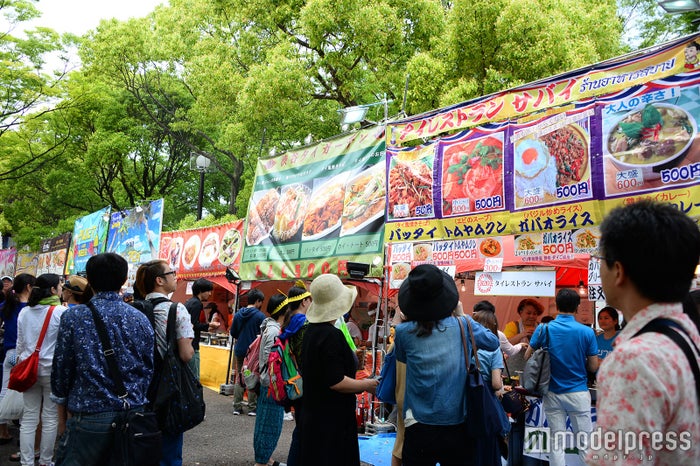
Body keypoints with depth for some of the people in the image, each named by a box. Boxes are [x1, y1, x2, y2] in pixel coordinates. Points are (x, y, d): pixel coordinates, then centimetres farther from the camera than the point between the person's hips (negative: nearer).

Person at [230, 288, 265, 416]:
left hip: (239, 351, 5)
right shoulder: (260, 316, -13)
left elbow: (233, 333, 8)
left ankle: (237, 407, 15)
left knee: (239, 379, 12)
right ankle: (252, 408, 9)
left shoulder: (238, 314, 2)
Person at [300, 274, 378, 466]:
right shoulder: (331, 336, -23)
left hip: (313, 415, 9)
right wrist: (366, 385, -11)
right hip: (331, 420, -9)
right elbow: (335, 382, -25)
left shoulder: (311, 331, 6)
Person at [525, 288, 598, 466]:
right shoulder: (587, 332, -9)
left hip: (552, 393, 1)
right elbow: (593, 367, -4)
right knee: (585, 443, 9)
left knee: (557, 443, 7)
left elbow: (527, 357, 0)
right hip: (578, 393, -1)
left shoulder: (544, 329, -6)